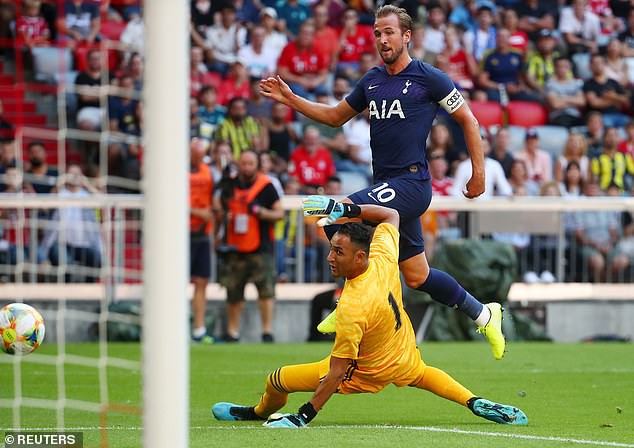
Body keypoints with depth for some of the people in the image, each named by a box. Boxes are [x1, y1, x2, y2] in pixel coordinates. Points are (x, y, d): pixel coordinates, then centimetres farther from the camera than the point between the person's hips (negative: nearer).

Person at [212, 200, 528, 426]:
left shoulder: (351, 309, -40)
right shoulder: (384, 260, -22)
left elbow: (336, 373, -34)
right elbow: (391, 215, -1)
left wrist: (306, 415, -28)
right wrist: (345, 208, -6)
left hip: (368, 373, -7)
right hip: (405, 357, 7)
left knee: (277, 380, 2)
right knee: (419, 374, 43)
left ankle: (261, 412, 35)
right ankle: (477, 404, 29)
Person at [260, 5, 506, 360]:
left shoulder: (428, 78, -5)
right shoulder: (371, 81, 14)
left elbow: (468, 120, 2)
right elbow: (336, 116, 26)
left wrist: (479, 172, -1)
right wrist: (290, 99, 16)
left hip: (411, 181, -7)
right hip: (387, 186, 7)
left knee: (340, 217, -26)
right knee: (417, 277, 11)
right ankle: (483, 314, 27)